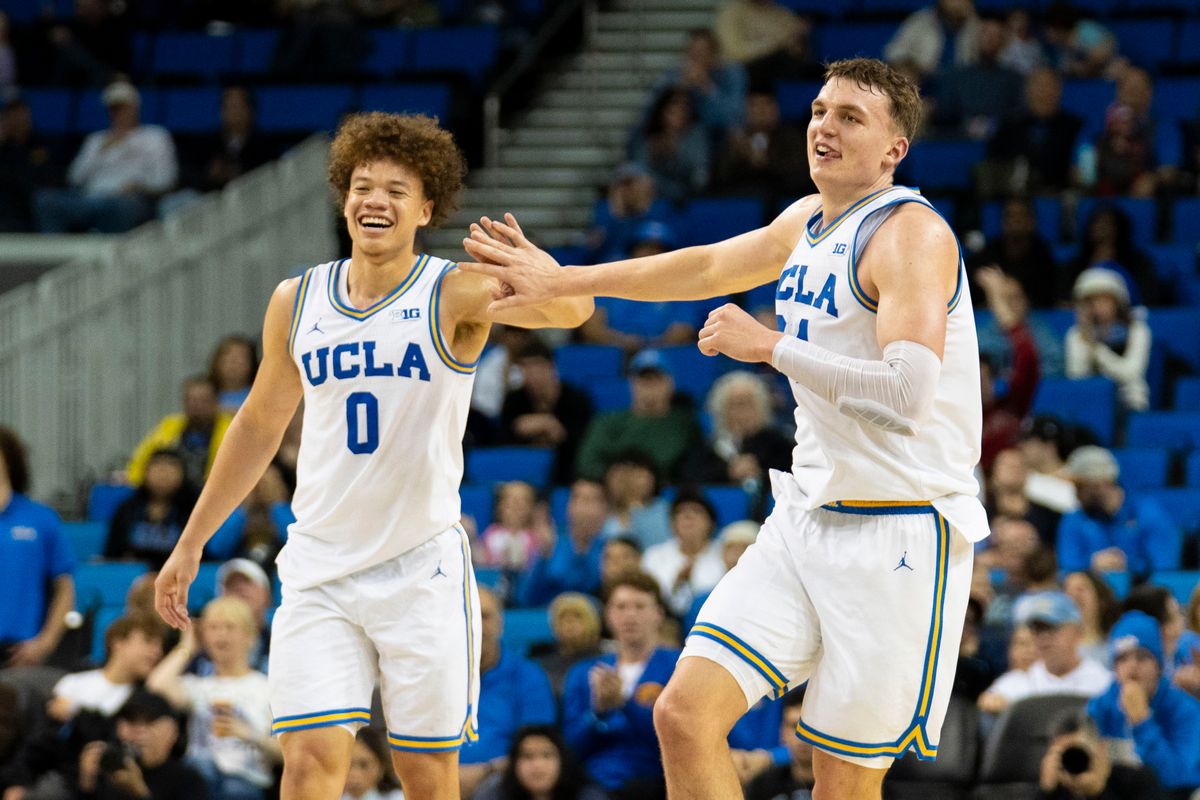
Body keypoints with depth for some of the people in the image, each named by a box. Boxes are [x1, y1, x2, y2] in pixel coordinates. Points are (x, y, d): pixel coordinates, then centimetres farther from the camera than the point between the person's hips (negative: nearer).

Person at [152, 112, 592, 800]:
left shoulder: (455, 294, -7)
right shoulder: (296, 303, 6)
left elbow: (572, 310, -24)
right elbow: (260, 426, 19)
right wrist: (191, 544, 21)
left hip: (422, 565, -2)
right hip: (321, 565, 2)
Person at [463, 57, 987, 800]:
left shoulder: (911, 233, -15)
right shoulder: (807, 223, 13)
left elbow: (907, 397, -28)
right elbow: (706, 267, 32)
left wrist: (768, 346, -20)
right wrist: (561, 281, 38)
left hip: (896, 537, -8)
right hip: (808, 517, 8)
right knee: (686, 714, -4)